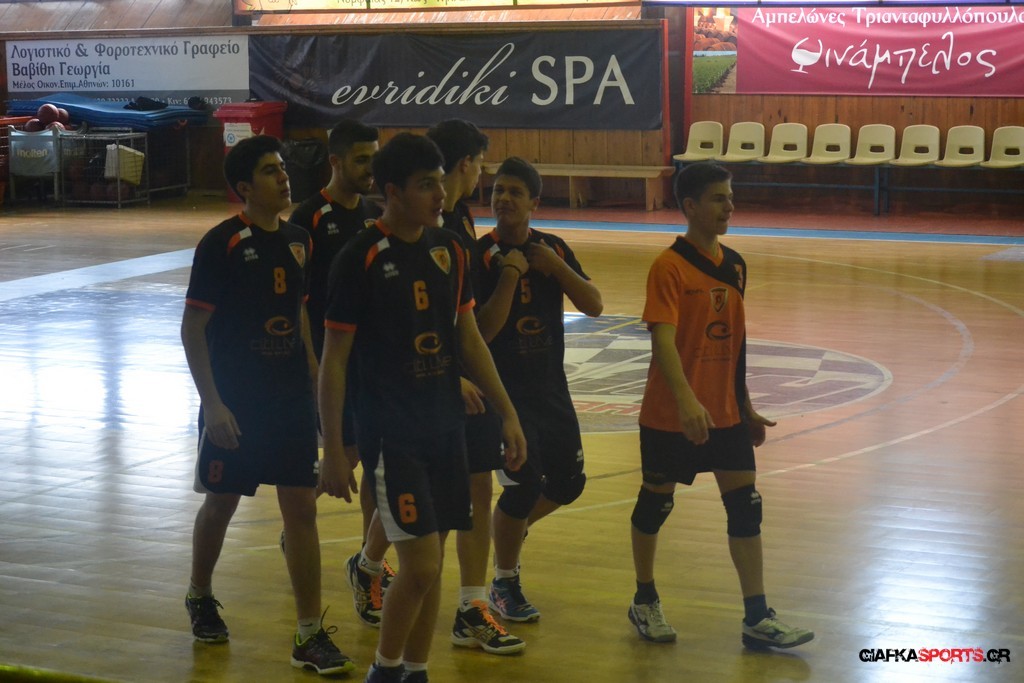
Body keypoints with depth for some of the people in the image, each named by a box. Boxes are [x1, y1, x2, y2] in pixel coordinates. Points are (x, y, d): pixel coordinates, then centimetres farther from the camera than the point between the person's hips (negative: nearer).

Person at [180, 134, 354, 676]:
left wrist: (315, 381, 14)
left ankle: (310, 636, 4)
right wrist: (212, 403, -17)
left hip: (291, 398, 5)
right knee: (220, 504, 12)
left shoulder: (297, 240, 6)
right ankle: (200, 598, 38)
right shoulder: (222, 243, -12)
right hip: (235, 403, -4)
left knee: (301, 507, 0)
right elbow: (192, 328, -12)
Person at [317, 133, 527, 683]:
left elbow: (469, 338, 15)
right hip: (390, 432, -6)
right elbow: (333, 359, -9)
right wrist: (333, 450, -11)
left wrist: (507, 413, 12)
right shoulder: (360, 258, -11)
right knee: (420, 565, -10)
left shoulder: (448, 249, 6)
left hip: (445, 428, 6)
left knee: (431, 564, 10)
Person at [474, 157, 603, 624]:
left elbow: (594, 306, -4)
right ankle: (504, 585, 12)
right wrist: (509, 275, -25)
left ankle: (512, 525, 40)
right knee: (524, 484, -9)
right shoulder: (481, 255, -12)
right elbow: (482, 332, -18)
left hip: (552, 388, 6)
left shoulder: (553, 249, 3)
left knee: (568, 483, 10)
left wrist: (553, 266, -17)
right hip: (504, 390, -5)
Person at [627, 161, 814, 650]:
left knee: (746, 507, 2)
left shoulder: (735, 265, 7)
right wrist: (687, 402, -37)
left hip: (725, 413, 6)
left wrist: (746, 408, 16)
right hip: (670, 416, -6)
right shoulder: (669, 266, -14)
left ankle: (757, 619, 6)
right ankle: (645, 602, 27)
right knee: (656, 503, 8)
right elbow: (662, 340, -25)